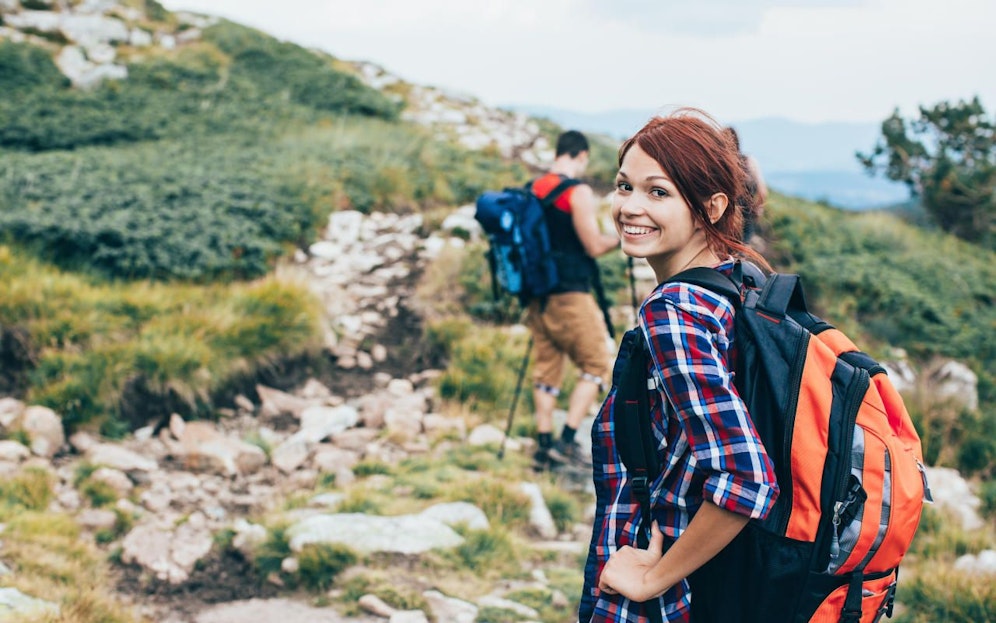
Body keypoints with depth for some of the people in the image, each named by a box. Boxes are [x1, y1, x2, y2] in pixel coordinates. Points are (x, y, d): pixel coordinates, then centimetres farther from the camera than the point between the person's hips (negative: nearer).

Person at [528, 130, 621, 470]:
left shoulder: (533, 189, 9)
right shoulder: (578, 192, -12)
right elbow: (594, 246, -13)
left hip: (539, 295, 7)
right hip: (570, 295, -7)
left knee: (546, 368, 11)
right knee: (596, 365, 3)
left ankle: (545, 446, 10)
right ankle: (567, 440, -4)